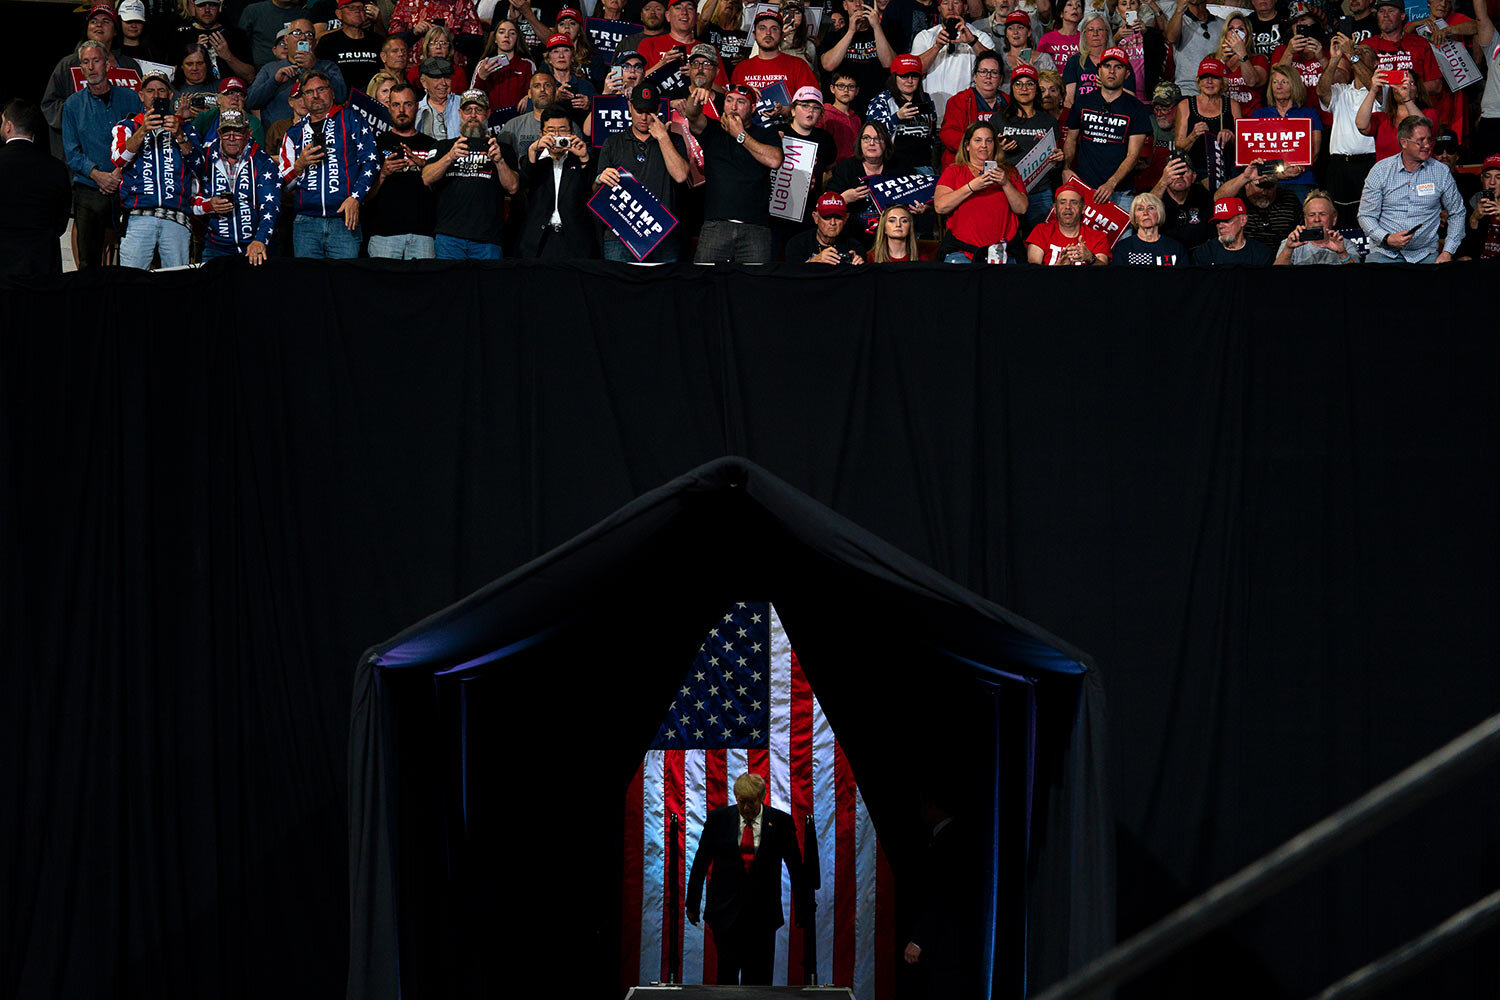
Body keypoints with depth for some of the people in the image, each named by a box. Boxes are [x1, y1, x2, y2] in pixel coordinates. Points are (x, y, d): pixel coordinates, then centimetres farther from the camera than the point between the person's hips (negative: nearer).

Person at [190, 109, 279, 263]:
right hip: (217, 248, 1)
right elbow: (191, 201, 12)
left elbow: (270, 207, -12)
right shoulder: (205, 159, 4)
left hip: (257, 246, -1)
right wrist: (209, 206, -11)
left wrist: (260, 241, -27)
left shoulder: (263, 162, -1)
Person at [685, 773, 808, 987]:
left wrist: (802, 908, 5)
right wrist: (692, 903, 8)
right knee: (727, 970, -5)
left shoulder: (781, 822, 0)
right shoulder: (718, 819, 1)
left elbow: (795, 866, 5)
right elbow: (700, 862, 7)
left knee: (759, 975, 1)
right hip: (726, 910, 0)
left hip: (762, 911, 0)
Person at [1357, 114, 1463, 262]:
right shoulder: (1380, 171, 3)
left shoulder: (1441, 172, 8)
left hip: (1424, 255, 1)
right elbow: (1366, 216, 3)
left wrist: (1447, 252, 4)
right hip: (1385, 253, -1)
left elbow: (1457, 214, 16)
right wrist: (1387, 238, -17)